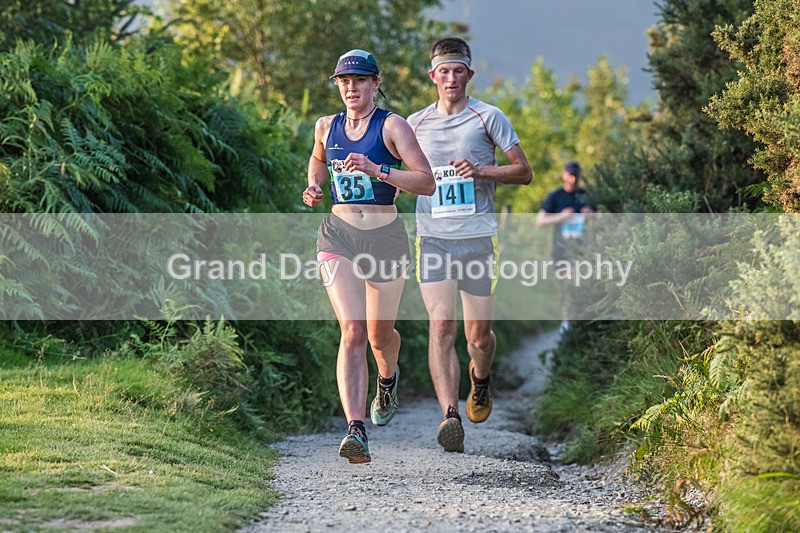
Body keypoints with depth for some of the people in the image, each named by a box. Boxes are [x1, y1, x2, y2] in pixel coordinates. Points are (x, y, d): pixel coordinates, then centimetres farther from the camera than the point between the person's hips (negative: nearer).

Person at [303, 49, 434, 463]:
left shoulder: (392, 126, -5)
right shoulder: (326, 127, 7)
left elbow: (426, 182, -14)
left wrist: (377, 170, -25)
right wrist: (313, 188, 10)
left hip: (385, 237, -1)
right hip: (339, 236, 1)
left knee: (379, 334, 14)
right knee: (352, 331, -16)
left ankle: (388, 380, 52)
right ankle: (355, 430, -24)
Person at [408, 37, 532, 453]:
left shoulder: (488, 117, 3)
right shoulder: (416, 123, 10)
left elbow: (523, 172, 3)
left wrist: (480, 170, -11)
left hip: (478, 239, -1)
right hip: (433, 240, 1)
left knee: (478, 334, 6)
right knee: (441, 326, -16)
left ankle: (480, 381, 40)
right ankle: (450, 415, -22)